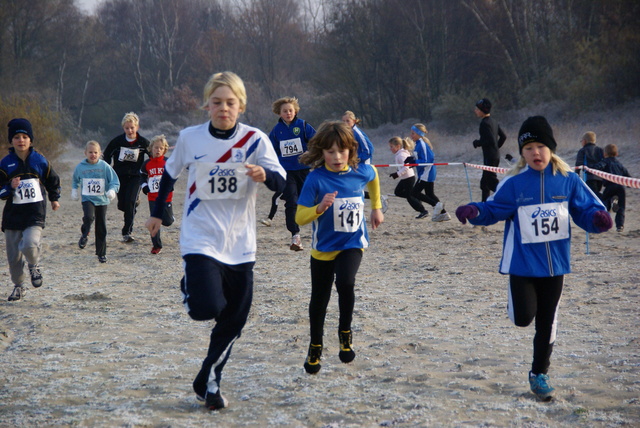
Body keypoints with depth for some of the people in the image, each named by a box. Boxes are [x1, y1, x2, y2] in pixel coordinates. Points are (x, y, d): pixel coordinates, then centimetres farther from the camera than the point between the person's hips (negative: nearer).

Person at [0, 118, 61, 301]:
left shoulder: (40, 161, 0)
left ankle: (34, 266, 9)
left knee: (29, 244, -25)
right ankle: (18, 286, 28)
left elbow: (53, 180, 19)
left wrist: (54, 199, 29)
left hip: (35, 213, -2)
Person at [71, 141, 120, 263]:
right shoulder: (80, 167, 1)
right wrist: (74, 190, 9)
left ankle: (101, 253, 18)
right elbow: (75, 180, 21)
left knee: (101, 228, 5)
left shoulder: (105, 166, -4)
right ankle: (84, 235, -1)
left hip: (102, 200, 0)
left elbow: (115, 182, -4)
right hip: (87, 199, 0)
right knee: (89, 217, -30)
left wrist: (112, 190, -22)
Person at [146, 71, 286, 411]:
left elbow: (282, 183, -14)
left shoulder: (255, 139, -6)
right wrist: (157, 213, 21)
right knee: (207, 309, -21)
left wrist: (265, 175, -35)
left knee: (233, 322, 7)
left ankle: (209, 382, 27)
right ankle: (190, 287, 15)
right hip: (201, 240, -2)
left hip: (240, 245, 2)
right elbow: (170, 173, 15)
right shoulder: (189, 138, -3)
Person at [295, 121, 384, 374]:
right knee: (319, 299, 12)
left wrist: (376, 208, 21)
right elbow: (299, 218, -19)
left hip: (352, 244, 0)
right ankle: (315, 347, 36)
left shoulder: (361, 172, -10)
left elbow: (373, 176, 17)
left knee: (345, 284, -27)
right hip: (323, 248, 0)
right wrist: (320, 208, -37)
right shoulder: (316, 179, -18)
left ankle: (345, 332, -1)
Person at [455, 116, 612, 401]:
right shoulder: (513, 184, -7)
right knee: (523, 318, -9)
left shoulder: (567, 180, -3)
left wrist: (598, 218, -23)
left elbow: (586, 209, -1)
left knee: (547, 322, 10)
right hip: (522, 263, -2)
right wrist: (474, 212, -24)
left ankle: (539, 374, 28)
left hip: (554, 263, 2)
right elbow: (493, 210, -4)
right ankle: (519, 301, 29)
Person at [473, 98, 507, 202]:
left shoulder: (485, 123, -16)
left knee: (492, 181, -9)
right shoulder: (493, 122, 13)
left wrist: (477, 143, -9)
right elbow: (503, 136, 17)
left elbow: (490, 140, -22)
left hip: (490, 157, -10)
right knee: (485, 182, 15)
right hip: (496, 155, 10)